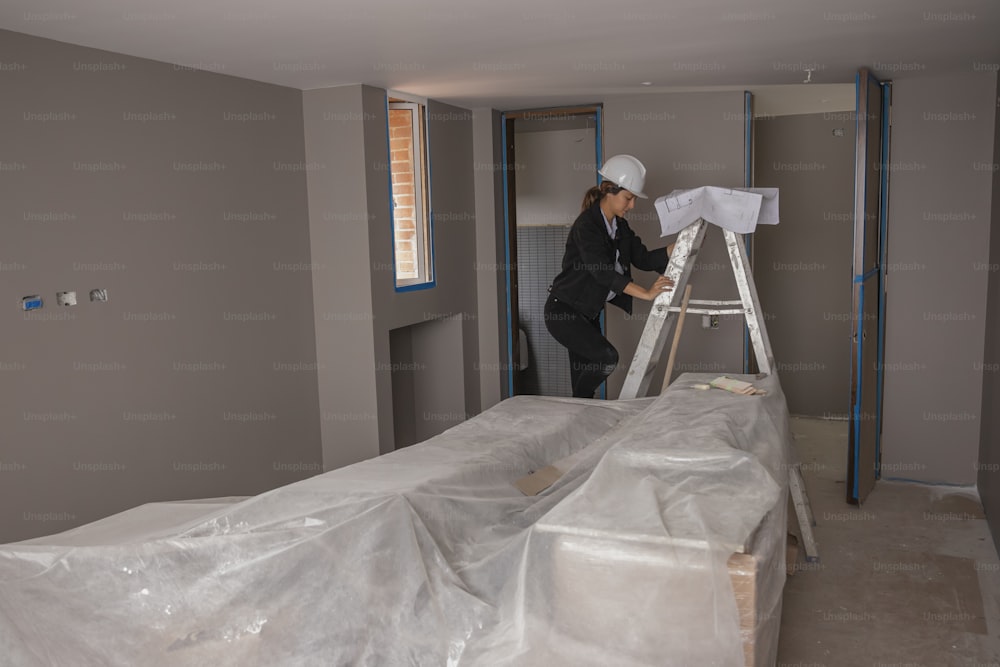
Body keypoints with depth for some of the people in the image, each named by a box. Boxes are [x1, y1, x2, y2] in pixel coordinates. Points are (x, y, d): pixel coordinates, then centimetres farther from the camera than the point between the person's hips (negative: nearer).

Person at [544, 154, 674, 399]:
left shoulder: (619, 225, 6)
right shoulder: (586, 225, -21)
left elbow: (643, 258, 6)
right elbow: (603, 272, -31)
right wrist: (646, 293, -35)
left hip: (589, 313, 9)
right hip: (563, 311, -9)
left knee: (586, 375, 8)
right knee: (607, 357, -19)